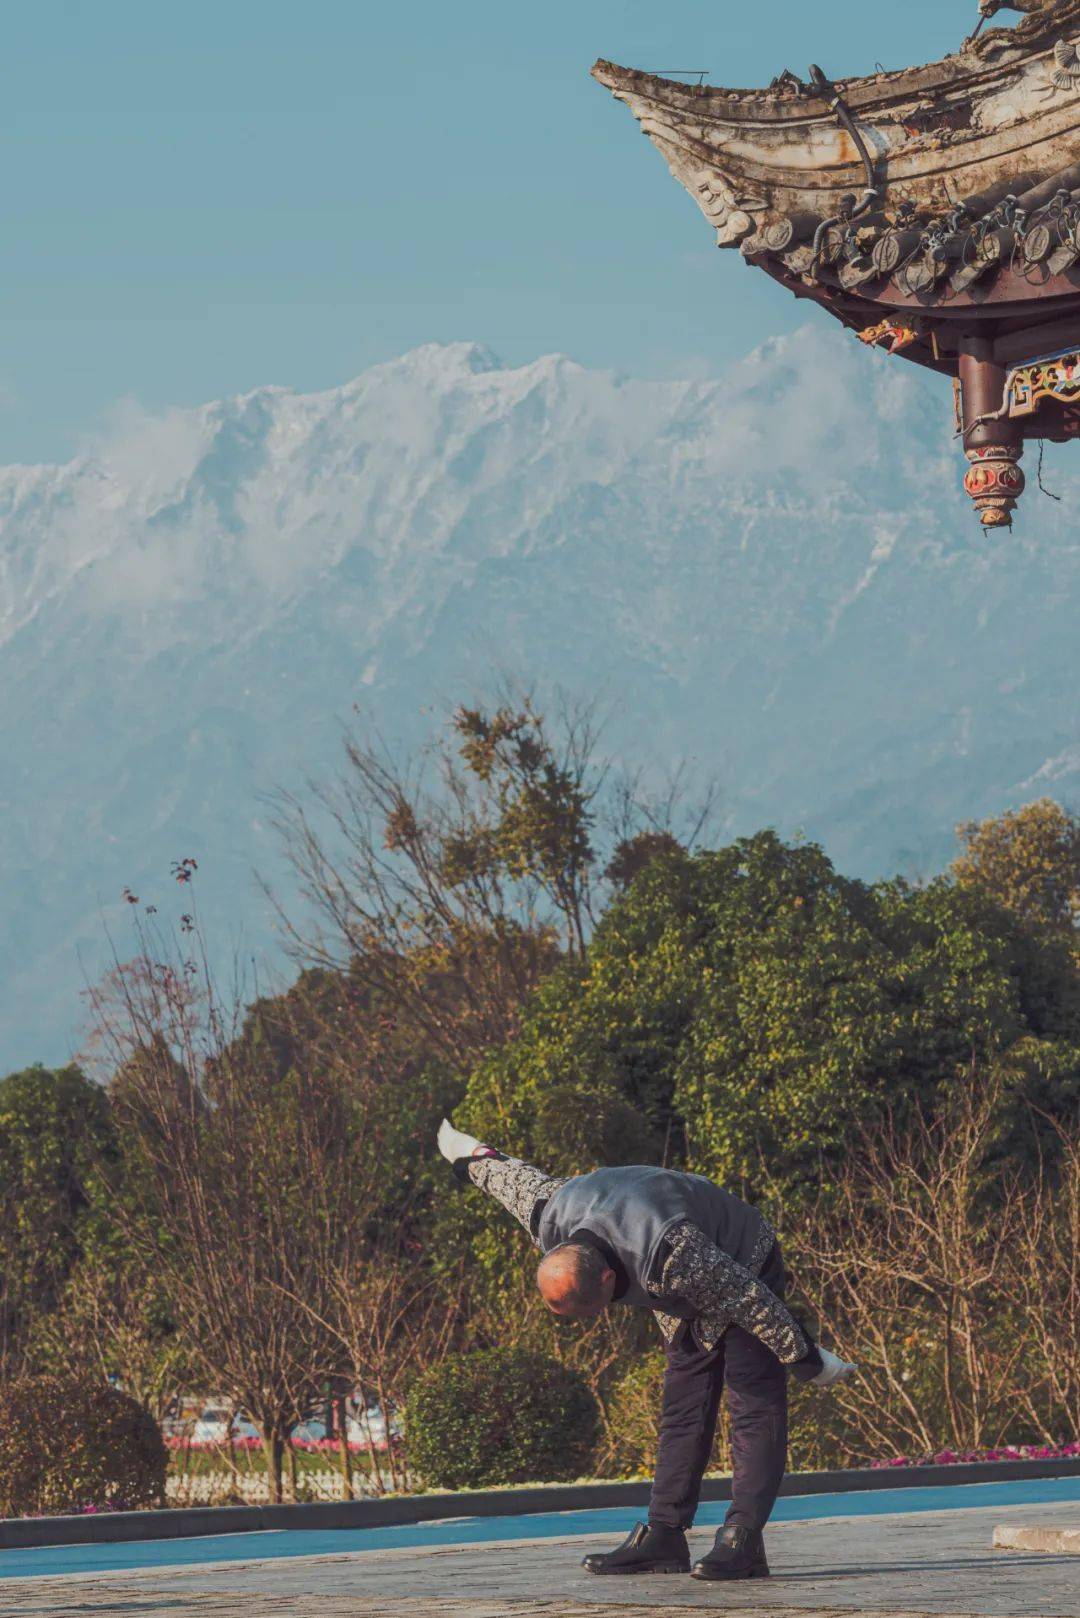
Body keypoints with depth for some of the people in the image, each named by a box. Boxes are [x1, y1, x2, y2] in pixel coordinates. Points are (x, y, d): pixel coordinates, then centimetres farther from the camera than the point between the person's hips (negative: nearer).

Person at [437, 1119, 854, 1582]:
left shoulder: (666, 1254, -43)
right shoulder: (552, 1227, -20)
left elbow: (749, 1300, -33)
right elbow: (526, 1182, 4)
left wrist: (805, 1360, -20)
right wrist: (474, 1159, 24)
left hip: (745, 1270, -8)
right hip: (689, 1302, 8)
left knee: (755, 1403, -16)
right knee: (682, 1409, 4)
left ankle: (743, 1540, -23)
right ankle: (663, 1537, 2)